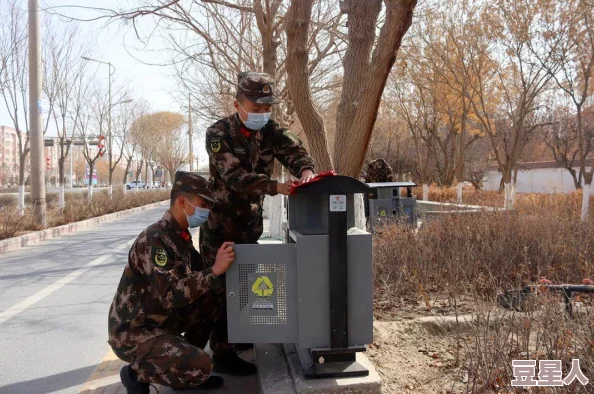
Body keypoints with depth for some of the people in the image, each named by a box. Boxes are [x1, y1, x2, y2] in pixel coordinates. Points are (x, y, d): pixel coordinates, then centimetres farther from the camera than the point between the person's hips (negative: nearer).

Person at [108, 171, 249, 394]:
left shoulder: (180, 235, 5)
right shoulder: (155, 240, -25)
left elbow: (197, 274, 8)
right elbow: (172, 295, -33)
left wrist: (223, 263, -5)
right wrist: (215, 270, -34)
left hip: (161, 319, 9)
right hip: (133, 332, -9)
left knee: (217, 301, -2)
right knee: (200, 366, -23)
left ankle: (186, 371, 10)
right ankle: (136, 374, 1)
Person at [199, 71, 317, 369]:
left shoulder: (270, 130, -1)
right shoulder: (218, 134, -18)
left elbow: (293, 151, -15)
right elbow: (235, 177, -30)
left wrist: (306, 171, -38)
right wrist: (276, 187, -43)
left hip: (251, 221, 5)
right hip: (221, 221, -5)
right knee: (220, 284, 0)